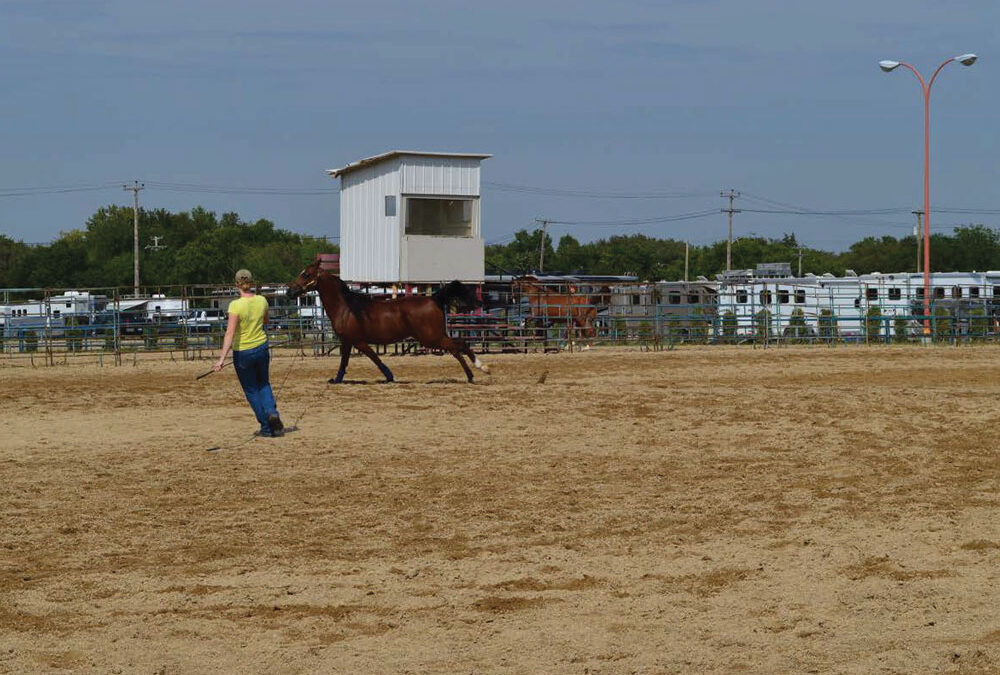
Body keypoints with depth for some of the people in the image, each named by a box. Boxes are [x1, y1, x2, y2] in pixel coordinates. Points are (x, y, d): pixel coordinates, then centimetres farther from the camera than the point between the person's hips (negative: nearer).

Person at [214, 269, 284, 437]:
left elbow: (230, 333, -25)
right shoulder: (262, 301, -6)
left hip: (242, 353, -4)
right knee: (263, 384, 24)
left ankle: (266, 428, 14)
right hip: (261, 348, 4)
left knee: (251, 390, 12)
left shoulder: (236, 305, -20)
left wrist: (222, 357, -26)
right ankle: (272, 411, -3)